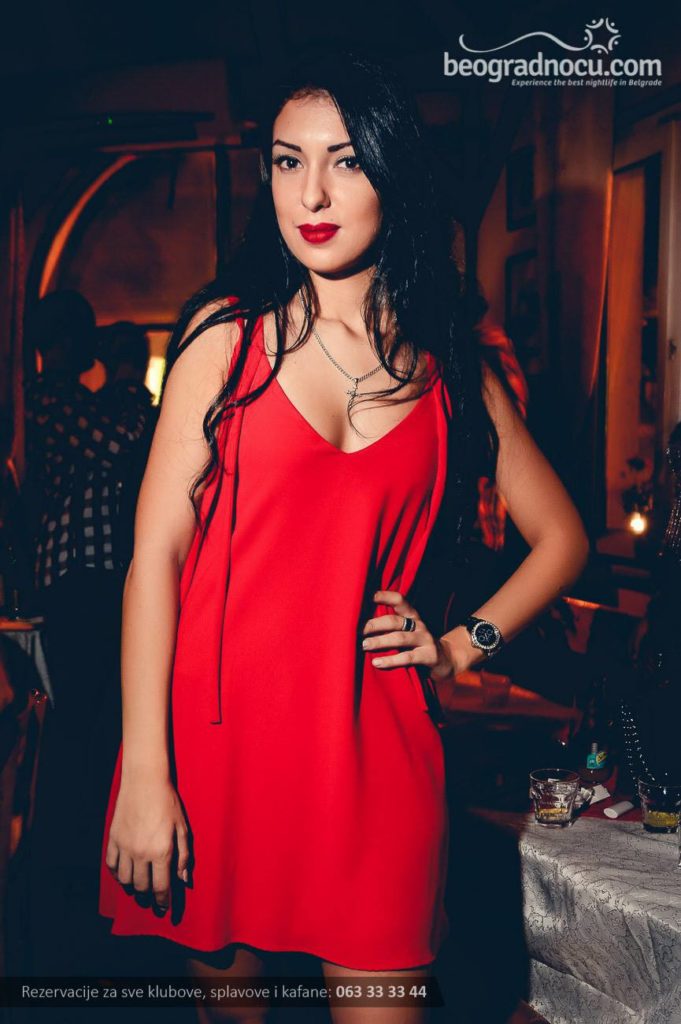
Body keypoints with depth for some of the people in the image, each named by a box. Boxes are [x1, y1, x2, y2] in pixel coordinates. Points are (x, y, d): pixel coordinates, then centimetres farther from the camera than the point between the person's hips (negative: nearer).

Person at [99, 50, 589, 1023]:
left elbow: (562, 538, 18)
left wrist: (462, 647, 5)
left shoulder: (450, 368, 7)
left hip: (374, 743, 1)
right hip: (216, 732, -1)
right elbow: (156, 554, -5)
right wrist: (143, 775, -11)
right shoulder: (227, 333, 0)